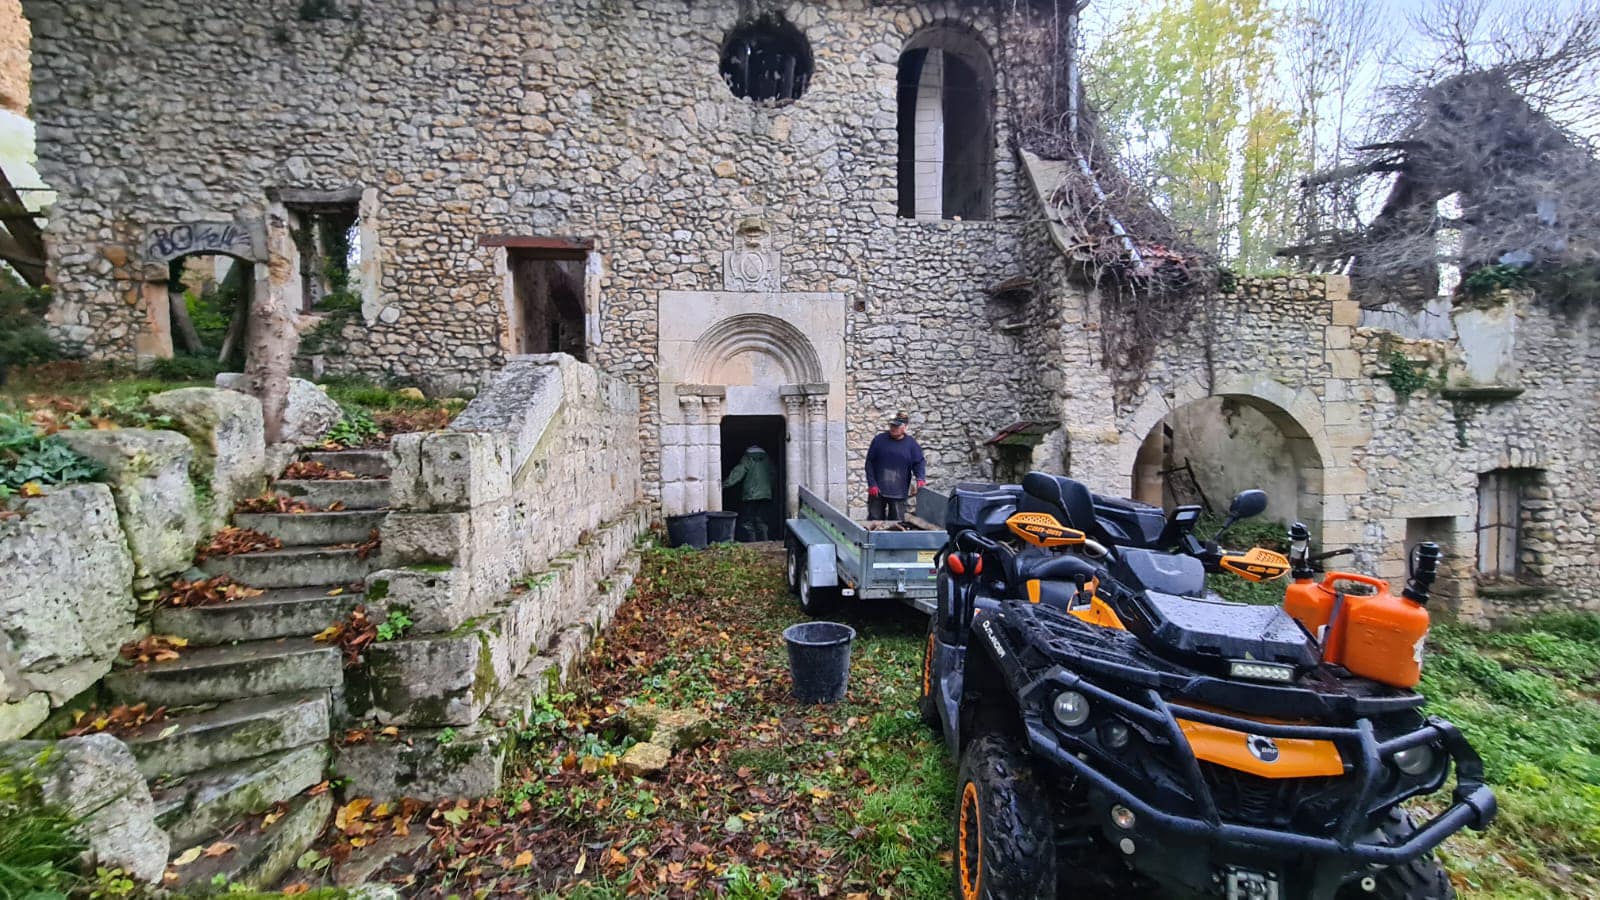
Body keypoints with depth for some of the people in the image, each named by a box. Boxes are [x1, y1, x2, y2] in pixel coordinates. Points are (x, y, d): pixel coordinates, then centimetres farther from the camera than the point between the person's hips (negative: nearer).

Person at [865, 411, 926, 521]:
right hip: (877, 491, 0)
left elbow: (919, 463, 2)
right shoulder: (879, 440, 0)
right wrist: (872, 484, -7)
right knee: (874, 521, 5)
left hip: (899, 493, 1)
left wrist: (920, 478, -18)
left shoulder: (911, 443, 3)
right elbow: (869, 463, 1)